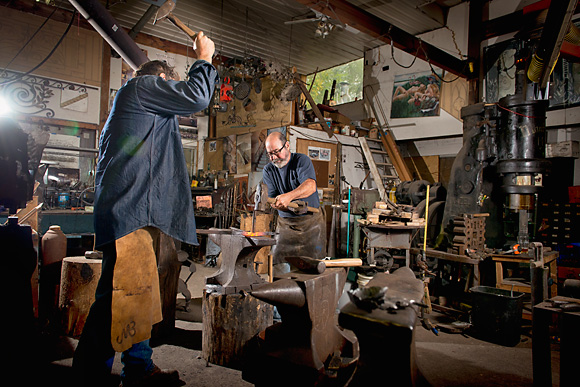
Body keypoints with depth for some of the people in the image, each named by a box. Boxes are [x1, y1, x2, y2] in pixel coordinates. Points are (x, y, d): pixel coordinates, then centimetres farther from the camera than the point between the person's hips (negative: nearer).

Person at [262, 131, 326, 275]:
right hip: (285, 223, 3)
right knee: (278, 264, -3)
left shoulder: (302, 160, -8)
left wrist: (288, 196, -42)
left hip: (311, 221, -2)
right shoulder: (268, 170, 4)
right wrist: (277, 204, -28)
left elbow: (310, 186, -26)